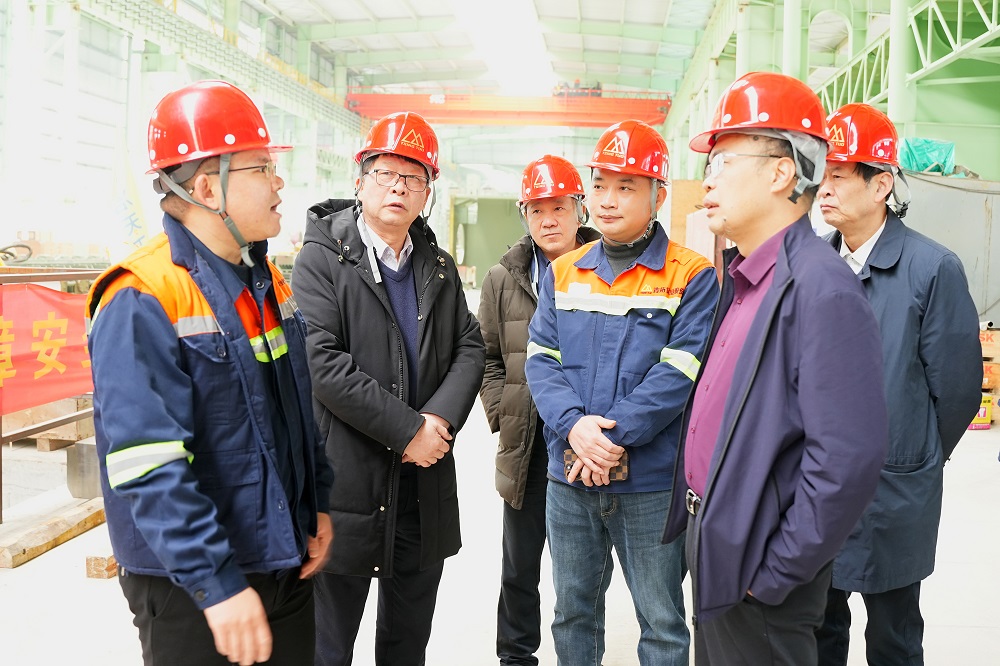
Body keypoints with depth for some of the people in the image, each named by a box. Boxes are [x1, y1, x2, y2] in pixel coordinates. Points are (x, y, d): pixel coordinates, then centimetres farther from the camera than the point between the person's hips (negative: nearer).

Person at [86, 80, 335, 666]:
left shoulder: (269, 282, 8)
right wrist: (218, 586, -26)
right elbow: (149, 467, -25)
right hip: (192, 590, -8)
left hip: (288, 562, 8)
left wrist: (317, 505, 12)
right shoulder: (142, 301, -19)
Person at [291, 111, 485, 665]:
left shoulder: (438, 266, 12)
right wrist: (406, 430, -17)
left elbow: (470, 349, 8)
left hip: (426, 478, 5)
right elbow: (323, 362, -17)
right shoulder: (322, 257, -6)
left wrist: (440, 419, -11)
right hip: (347, 478, -5)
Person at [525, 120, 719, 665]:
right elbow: (541, 359, 1)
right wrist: (574, 426, -17)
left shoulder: (691, 276, -7)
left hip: (651, 482, -4)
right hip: (568, 478, 4)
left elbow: (680, 372, -15)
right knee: (572, 611, 20)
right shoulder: (564, 272, 7)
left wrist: (612, 437, -21)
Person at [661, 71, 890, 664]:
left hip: (760, 576, -8)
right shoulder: (744, 278, 8)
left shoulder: (823, 290, -22)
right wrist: (701, 524, 12)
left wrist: (773, 575, -20)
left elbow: (848, 458, -27)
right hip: (714, 543, 9)